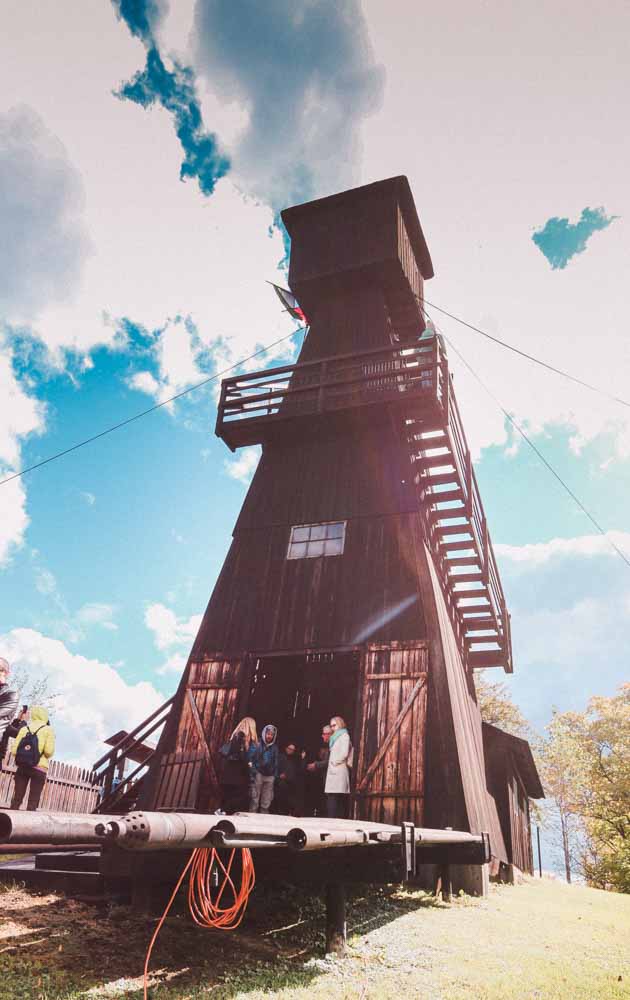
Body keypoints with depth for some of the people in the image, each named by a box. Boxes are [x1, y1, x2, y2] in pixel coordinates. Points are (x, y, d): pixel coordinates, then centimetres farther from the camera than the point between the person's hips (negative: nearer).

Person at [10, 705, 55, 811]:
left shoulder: (24, 728, 8)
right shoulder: (48, 729, -2)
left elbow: (14, 749, 2)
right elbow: (49, 751, -12)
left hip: (22, 766, 3)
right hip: (39, 768, -3)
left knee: (17, 798, 10)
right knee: (33, 801, 3)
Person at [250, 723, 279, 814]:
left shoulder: (275, 747, 10)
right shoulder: (258, 745, -1)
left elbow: (276, 763, 13)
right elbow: (253, 759, -4)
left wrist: (276, 775, 7)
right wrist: (253, 772, -12)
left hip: (270, 776, 3)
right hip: (259, 774, -3)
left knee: (267, 800, 8)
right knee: (255, 797, -4)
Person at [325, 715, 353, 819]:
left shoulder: (344, 736, -1)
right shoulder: (335, 738, 24)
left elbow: (344, 754, -13)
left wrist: (333, 762, -5)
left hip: (339, 772, -8)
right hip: (333, 772, 8)